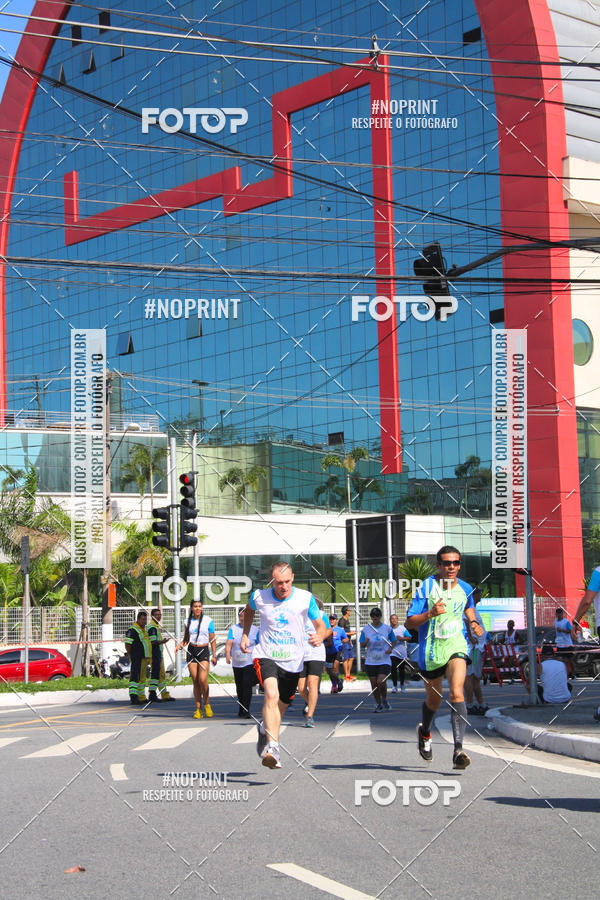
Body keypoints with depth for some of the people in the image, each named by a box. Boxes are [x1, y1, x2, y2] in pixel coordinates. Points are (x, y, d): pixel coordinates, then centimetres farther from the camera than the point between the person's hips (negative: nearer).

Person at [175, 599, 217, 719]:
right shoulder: (188, 621, 8)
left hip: (203, 651, -3)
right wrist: (180, 645, -4)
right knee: (195, 682, 1)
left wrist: (214, 655, 0)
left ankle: (207, 705, 2)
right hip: (191, 651, 3)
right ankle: (198, 709, 6)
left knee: (203, 680, -16)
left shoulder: (208, 621, 0)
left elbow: (212, 639, 3)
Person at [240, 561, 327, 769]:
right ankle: (272, 747, -35)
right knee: (271, 694, -28)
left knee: (281, 705, 14)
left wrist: (319, 636, -19)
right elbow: (249, 610, 20)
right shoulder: (259, 597, -5)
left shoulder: (305, 598, -7)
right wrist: (245, 634, 11)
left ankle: (265, 729, 48)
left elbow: (321, 624, 3)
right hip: (265, 656, -2)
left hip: (292, 662, 2)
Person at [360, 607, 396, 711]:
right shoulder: (366, 629, 4)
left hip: (384, 661, -2)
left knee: (381, 682, -16)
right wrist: (366, 642, -16)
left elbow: (394, 641, 13)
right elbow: (362, 644, 7)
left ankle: (384, 700, 12)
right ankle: (378, 705, 19)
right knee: (374, 684, 3)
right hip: (370, 661, 2)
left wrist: (391, 648, -7)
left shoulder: (387, 628, 2)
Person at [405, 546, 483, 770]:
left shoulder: (465, 589, 4)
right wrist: (430, 614, -28)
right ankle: (424, 732, 49)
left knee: (456, 692, -22)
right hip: (431, 650, -1)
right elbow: (409, 623, -11)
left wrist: (474, 623, 9)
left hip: (456, 647, 1)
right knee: (434, 699, 15)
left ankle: (458, 750, -28)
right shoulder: (426, 587, -9)